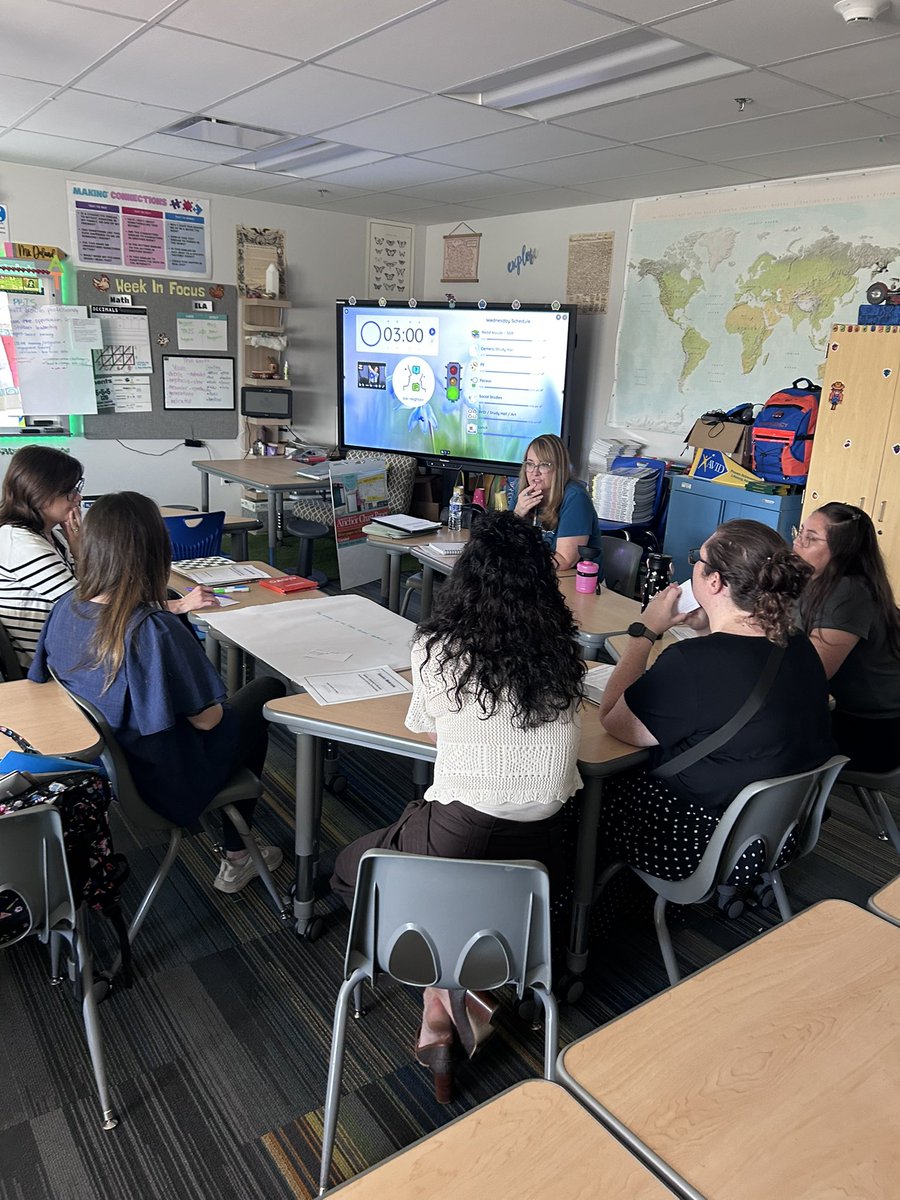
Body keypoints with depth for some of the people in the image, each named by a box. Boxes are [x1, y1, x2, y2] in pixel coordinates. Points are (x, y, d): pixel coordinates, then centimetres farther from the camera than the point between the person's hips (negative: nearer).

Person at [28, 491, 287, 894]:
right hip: (163, 782, -7)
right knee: (267, 692, 17)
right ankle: (236, 859, 28)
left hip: (99, 769, 7)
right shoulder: (156, 631, -33)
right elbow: (206, 720, -23)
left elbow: (40, 682, 7)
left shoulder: (64, 609, -12)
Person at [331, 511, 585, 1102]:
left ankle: (446, 990, 10)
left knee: (352, 871, 26)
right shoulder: (563, 655, -3)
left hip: (459, 839, -4)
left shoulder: (437, 650, -13)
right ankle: (444, 1007, 16)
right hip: (540, 854, 4)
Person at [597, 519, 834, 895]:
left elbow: (612, 721, -17)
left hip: (708, 850, -8)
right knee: (622, 775, 23)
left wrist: (645, 631, -12)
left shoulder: (690, 664, -32)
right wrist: (709, 628, 3)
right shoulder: (799, 648, -7)